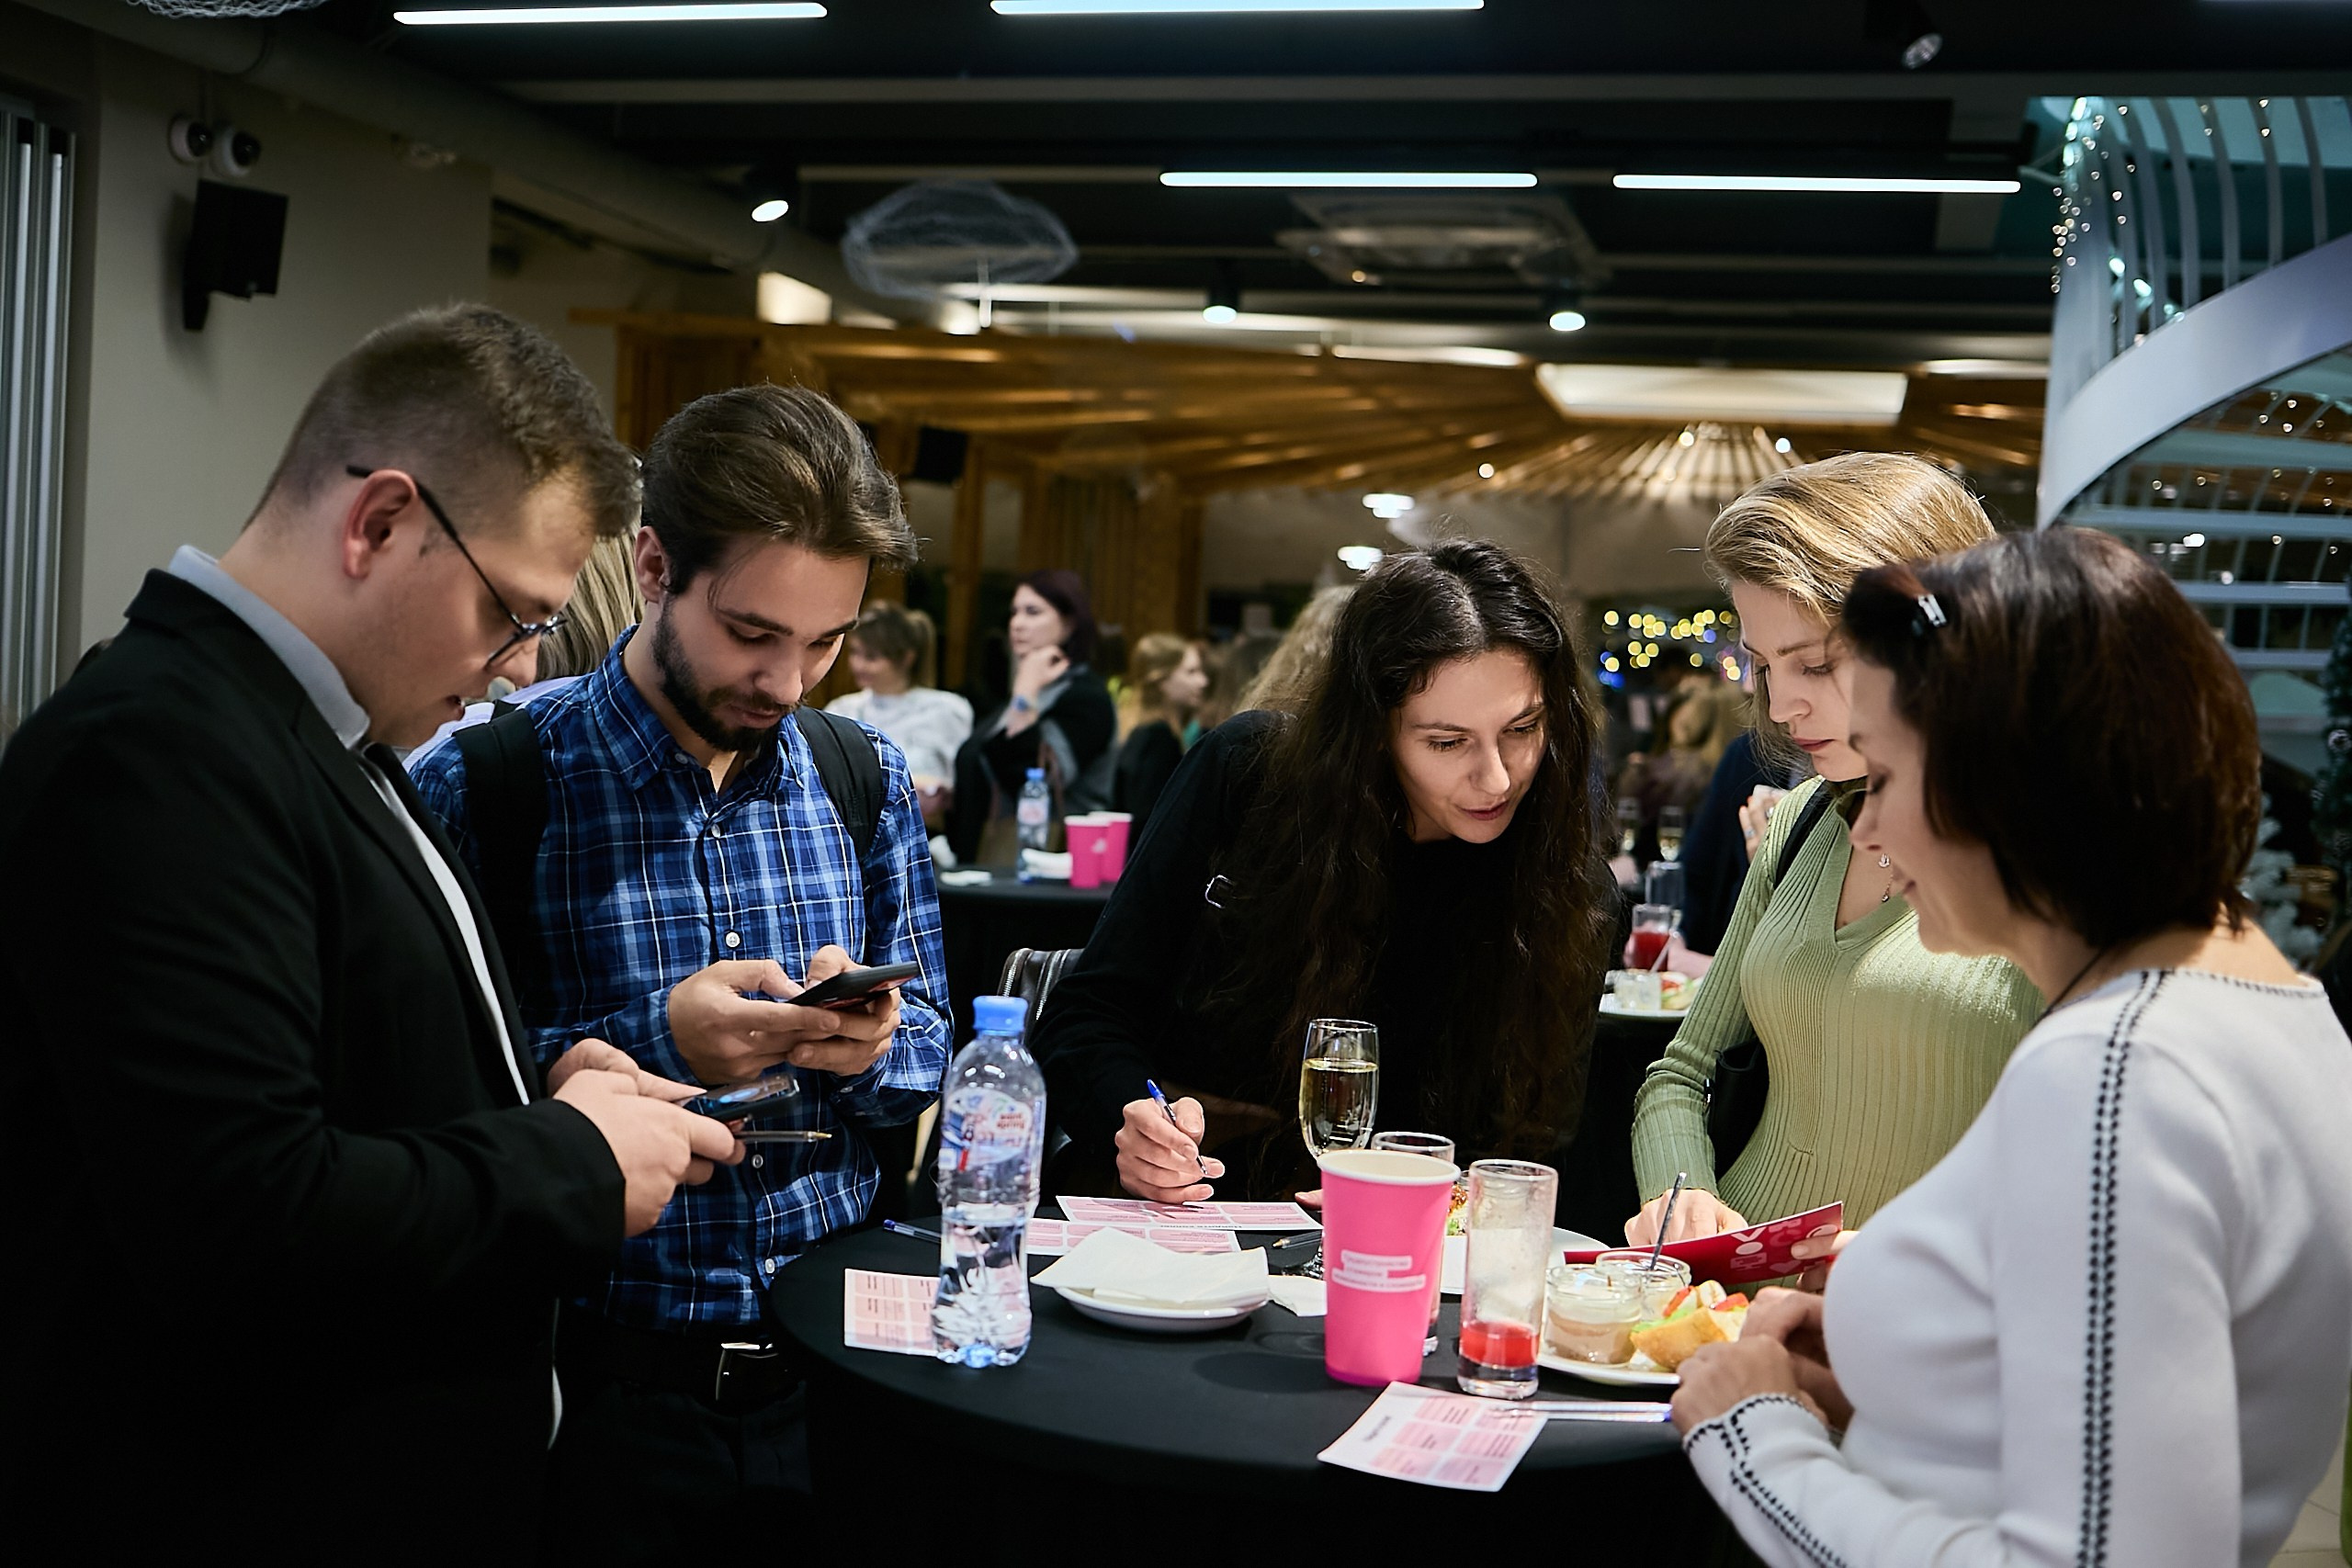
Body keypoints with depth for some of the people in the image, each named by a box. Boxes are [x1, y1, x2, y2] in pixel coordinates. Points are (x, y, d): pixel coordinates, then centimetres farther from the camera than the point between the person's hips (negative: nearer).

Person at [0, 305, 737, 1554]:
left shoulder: (329, 735, 9)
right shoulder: (160, 753, -23)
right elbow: (244, 1226, -31)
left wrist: (532, 1093, 3)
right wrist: (572, 1163, -18)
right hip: (257, 1502, -9)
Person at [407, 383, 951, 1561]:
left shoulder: (865, 779, 4)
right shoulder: (477, 789, -10)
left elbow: (932, 1041, 8)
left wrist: (867, 1045, -13)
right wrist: (654, 1044, -23)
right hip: (604, 1378, -4)